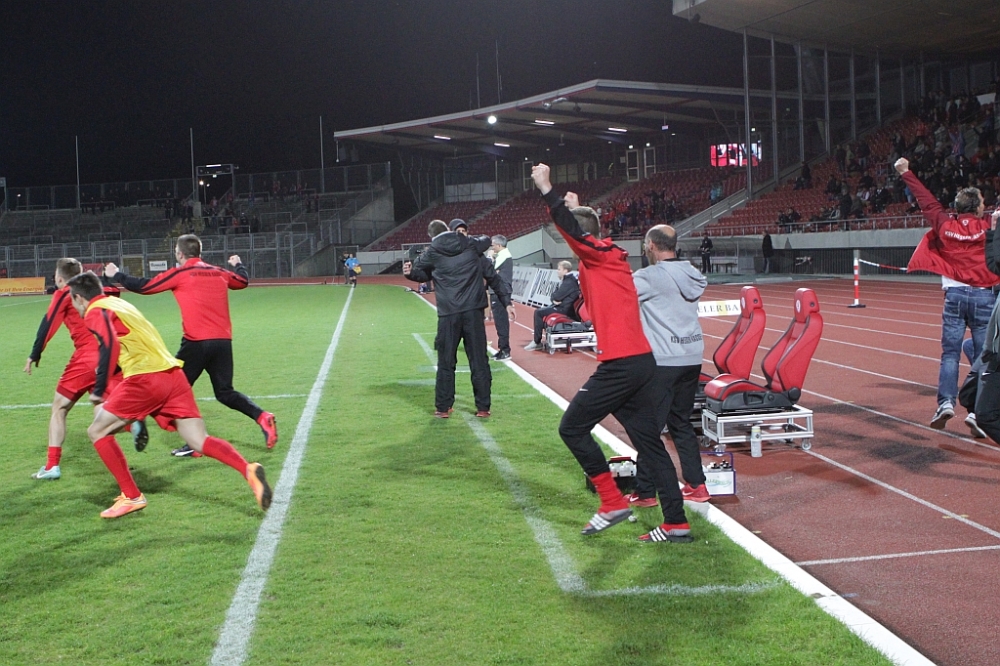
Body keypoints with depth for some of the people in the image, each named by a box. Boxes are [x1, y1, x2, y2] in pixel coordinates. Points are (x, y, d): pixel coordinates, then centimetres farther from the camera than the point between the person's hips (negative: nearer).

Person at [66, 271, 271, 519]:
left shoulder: (95, 313, 2)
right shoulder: (120, 303, 27)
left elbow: (111, 345, -18)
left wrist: (99, 390, -15)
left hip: (146, 379, -7)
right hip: (173, 374, 8)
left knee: (97, 432, 10)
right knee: (200, 442, -1)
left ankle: (132, 497, 7)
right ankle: (248, 470, -24)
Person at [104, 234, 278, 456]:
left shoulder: (180, 273, -1)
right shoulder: (219, 272, 13)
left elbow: (144, 286, 3)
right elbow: (243, 281, 31)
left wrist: (116, 275, 19)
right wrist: (238, 264, 53)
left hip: (196, 342, -5)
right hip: (223, 340, 5)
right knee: (225, 392, 14)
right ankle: (263, 418, -8)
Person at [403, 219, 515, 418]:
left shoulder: (432, 253, 4)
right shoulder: (471, 245, 9)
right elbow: (492, 276, 15)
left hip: (448, 314, -1)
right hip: (474, 311, 1)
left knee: (446, 362, 10)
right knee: (479, 361, 7)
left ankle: (442, 408, 16)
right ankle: (483, 407, 11)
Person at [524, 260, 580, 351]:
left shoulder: (569, 282, -18)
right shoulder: (566, 280, 15)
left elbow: (557, 296, -22)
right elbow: (555, 296, 13)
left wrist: (553, 297, 0)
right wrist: (553, 299, -10)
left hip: (564, 310, -11)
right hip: (562, 306, 11)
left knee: (538, 313, -14)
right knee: (539, 311, 17)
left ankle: (537, 342, -10)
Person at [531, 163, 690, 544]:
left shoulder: (603, 255, -6)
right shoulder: (607, 260, 17)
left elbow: (572, 231, -21)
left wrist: (546, 189, -19)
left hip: (620, 364, -9)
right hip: (642, 360, 9)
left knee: (572, 427, 2)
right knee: (649, 442, 10)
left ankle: (612, 502, 4)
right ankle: (676, 523, 11)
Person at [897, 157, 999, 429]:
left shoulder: (945, 225, 2)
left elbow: (927, 201, 13)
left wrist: (906, 173, 24)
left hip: (955, 295, 1)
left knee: (950, 353, 4)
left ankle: (946, 402, -9)